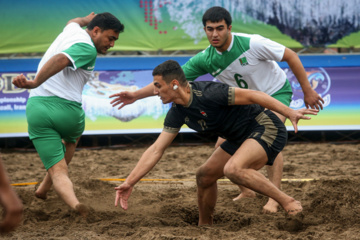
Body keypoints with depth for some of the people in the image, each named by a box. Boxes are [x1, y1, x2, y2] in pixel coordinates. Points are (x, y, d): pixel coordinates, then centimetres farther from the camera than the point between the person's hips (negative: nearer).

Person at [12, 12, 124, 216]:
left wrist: (86, 19, 65)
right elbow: (61, 59, -28)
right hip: (66, 108, -6)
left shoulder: (73, 30, 17)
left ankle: (73, 202, -26)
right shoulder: (87, 49, -9)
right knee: (72, 138, 32)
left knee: (58, 170, 0)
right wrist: (35, 83, -34)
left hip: (36, 108, 6)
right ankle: (44, 189, 31)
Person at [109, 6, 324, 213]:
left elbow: (290, 56, -20)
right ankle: (246, 192, 16)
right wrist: (137, 94, -27)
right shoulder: (204, 60, -19)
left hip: (276, 92, -5)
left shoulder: (252, 44, -31)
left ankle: (276, 198, -21)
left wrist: (307, 91, -15)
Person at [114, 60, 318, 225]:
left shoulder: (208, 94, -26)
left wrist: (289, 112, -28)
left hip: (267, 129, -9)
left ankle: (289, 203, -23)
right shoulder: (177, 113, 1)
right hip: (241, 138, 9)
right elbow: (156, 150, 4)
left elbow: (252, 95, -24)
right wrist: (130, 182, 0)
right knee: (205, 176, 11)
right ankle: (205, 227, 30)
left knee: (232, 169, -32)